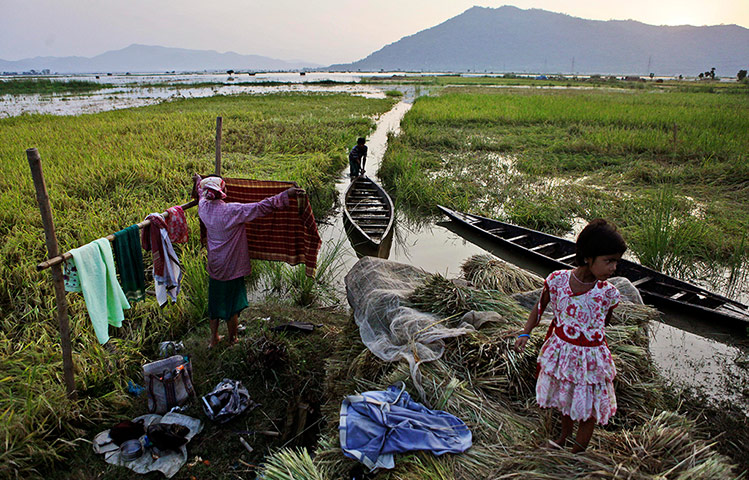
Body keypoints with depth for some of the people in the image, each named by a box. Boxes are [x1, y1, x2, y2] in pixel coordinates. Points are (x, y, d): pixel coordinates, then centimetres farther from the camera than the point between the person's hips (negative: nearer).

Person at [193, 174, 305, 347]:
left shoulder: (204, 207, -5)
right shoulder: (232, 210, -24)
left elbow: (201, 194, 19)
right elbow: (261, 207, -28)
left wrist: (199, 181, 41)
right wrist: (286, 194, -24)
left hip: (214, 266, 6)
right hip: (232, 267, -6)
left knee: (215, 301, 21)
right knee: (232, 305, 11)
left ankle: (214, 338, 37)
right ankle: (232, 340, 28)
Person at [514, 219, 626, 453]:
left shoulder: (607, 293, -17)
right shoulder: (558, 280, -16)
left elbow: (604, 324, 2)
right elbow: (540, 307, -2)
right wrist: (525, 333, -9)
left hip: (590, 357, -2)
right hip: (561, 351, 2)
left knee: (589, 409, 9)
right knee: (565, 398, 26)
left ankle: (576, 455, 32)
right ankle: (564, 435, 54)